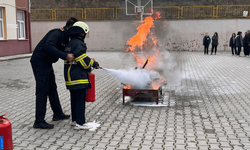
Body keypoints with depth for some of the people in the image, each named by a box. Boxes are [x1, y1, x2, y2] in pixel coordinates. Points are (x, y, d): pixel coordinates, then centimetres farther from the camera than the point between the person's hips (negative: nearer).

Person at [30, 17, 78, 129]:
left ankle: (58, 114, 32)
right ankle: (39, 122, -2)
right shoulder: (57, 34, -21)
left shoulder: (65, 37, 10)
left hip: (47, 63, 10)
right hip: (39, 62, -10)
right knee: (42, 91, -8)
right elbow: (48, 47, -38)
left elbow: (70, 53, 13)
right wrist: (65, 56, -41)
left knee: (52, 88, 18)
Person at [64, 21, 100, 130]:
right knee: (80, 99, -5)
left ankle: (75, 120, 27)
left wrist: (90, 63, 15)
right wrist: (93, 63, -1)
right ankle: (80, 123, -3)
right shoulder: (78, 44, -14)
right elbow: (84, 61, -19)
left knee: (74, 99, 17)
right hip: (78, 78, -10)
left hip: (70, 76, 10)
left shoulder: (69, 44, 16)